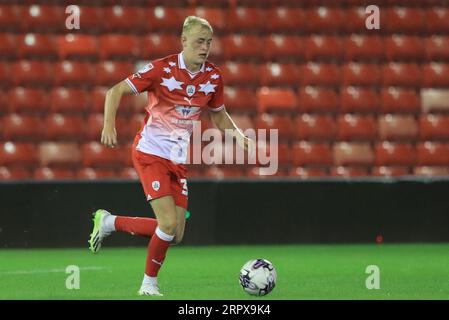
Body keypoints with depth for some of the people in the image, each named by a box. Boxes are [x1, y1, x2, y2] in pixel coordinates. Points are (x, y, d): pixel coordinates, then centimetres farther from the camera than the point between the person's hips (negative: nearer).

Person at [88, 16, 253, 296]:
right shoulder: (162, 69, -13)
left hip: (178, 160, 6)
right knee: (169, 224, -19)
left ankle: (109, 222, 23)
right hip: (150, 153, -6)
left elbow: (219, 115, 19)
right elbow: (116, 91, -9)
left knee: (176, 235, 2)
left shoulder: (213, 76, 2)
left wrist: (238, 134, -1)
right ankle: (150, 284, 5)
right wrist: (109, 125, -25)